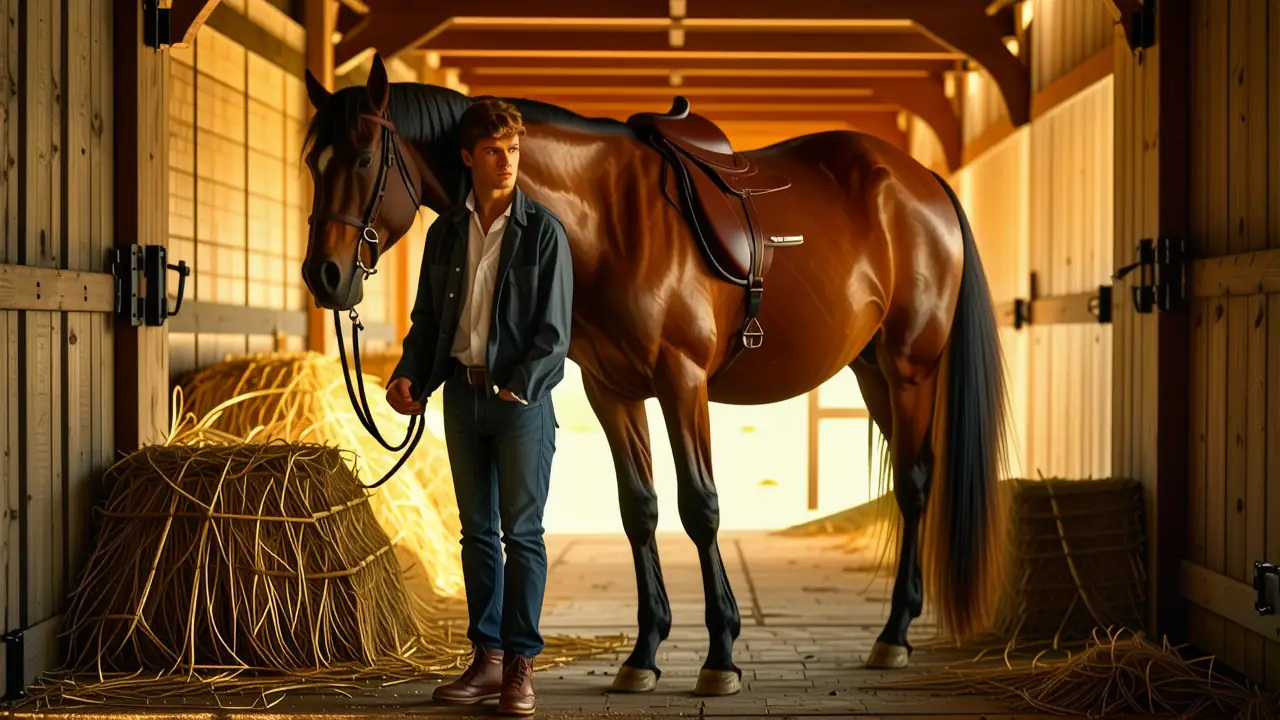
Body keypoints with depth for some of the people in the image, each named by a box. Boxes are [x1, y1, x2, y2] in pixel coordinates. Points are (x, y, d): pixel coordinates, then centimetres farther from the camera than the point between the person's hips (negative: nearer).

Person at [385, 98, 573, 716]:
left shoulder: (543, 230, -5)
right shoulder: (445, 231, 8)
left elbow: (553, 328, -7)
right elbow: (427, 317, 13)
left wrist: (519, 387, -18)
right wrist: (409, 375, -2)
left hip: (521, 396, -4)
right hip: (462, 392, 5)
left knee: (522, 532, -1)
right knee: (477, 531, 9)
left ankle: (521, 663, 5)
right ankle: (487, 659, 17)